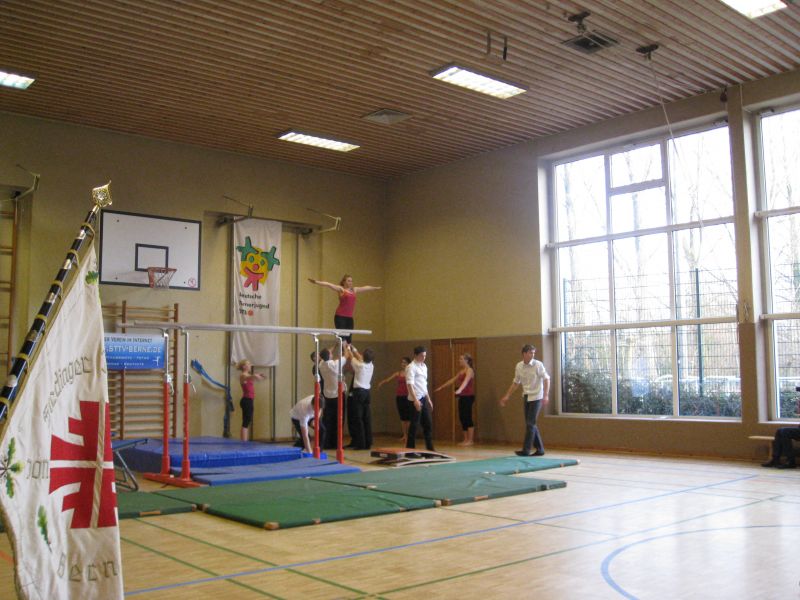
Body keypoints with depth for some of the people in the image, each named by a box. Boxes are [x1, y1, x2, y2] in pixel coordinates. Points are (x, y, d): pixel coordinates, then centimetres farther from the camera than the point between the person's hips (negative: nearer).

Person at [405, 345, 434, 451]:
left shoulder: (424, 366, 15)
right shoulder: (411, 367, -11)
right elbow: (409, 384, -19)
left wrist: (429, 399, 19)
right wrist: (415, 400, -26)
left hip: (424, 398, 8)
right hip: (416, 399, -8)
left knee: (428, 423, 9)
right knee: (414, 424, -3)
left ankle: (430, 448, 16)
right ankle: (410, 449, 5)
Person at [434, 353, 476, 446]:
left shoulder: (469, 370, -11)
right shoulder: (461, 371, 16)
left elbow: (465, 381, -28)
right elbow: (452, 380, 22)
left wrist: (459, 390, -44)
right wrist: (441, 387, 23)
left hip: (468, 396, -9)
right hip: (462, 397, 9)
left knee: (467, 417, -8)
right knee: (462, 417, 7)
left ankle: (470, 440, -4)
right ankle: (465, 439, 12)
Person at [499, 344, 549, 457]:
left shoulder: (538, 365, -12)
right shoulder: (519, 366, 2)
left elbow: (546, 379, -13)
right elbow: (516, 383, 13)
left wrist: (546, 395, -24)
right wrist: (507, 396, 11)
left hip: (536, 397, -6)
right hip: (526, 397, 6)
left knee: (530, 424, -8)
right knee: (530, 424, 8)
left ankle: (526, 450, -4)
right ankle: (540, 449, 17)